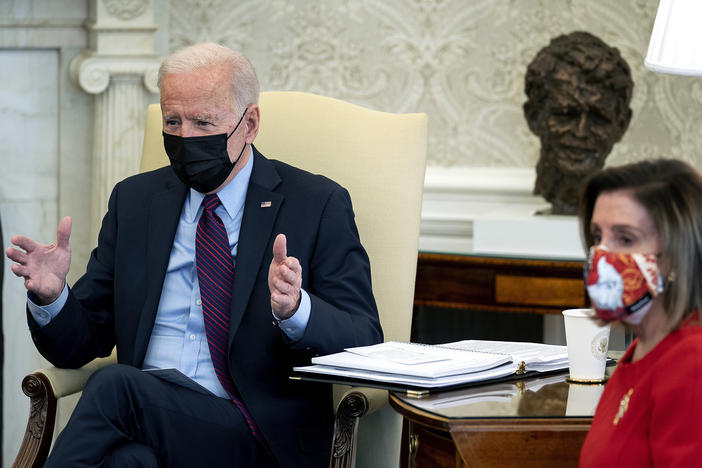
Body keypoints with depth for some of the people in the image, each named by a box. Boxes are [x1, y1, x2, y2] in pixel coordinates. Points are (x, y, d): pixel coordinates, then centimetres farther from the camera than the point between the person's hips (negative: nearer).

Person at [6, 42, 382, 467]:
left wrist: (293, 309, -25)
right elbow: (81, 343, 18)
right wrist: (52, 297, -6)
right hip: (145, 421, 3)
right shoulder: (135, 200, 16)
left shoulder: (317, 205, 4)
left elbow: (364, 346, -4)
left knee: (117, 385, -31)